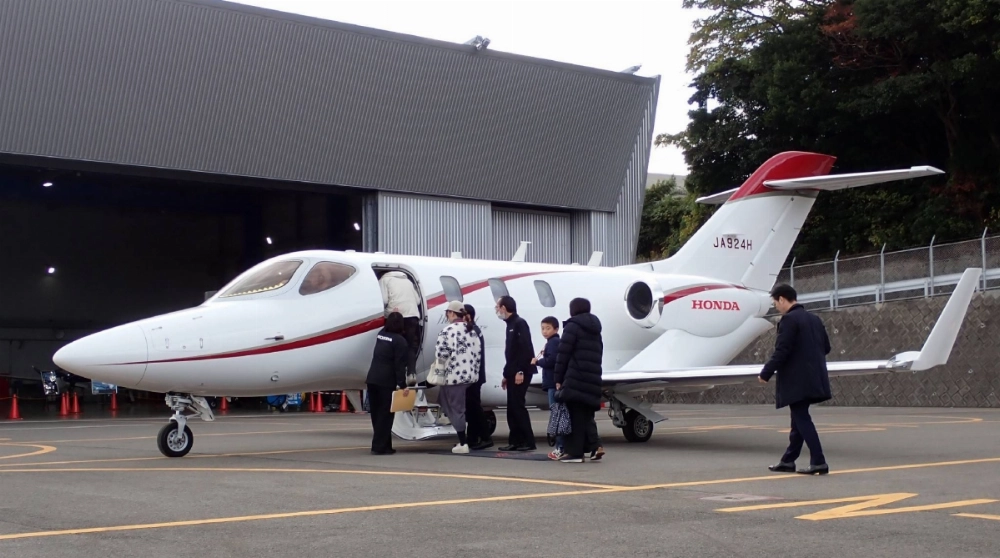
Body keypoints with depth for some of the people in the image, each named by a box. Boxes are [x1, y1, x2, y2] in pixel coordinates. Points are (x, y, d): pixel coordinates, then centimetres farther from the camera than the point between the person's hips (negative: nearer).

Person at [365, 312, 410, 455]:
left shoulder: (380, 335, 12)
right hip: (386, 382, -7)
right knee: (385, 415, -1)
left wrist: (392, 316, 50)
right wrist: (403, 385, -13)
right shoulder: (399, 341, -9)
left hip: (372, 379, 7)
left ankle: (382, 445, 19)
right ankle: (380, 447, -4)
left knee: (376, 414, 12)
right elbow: (399, 366, -14)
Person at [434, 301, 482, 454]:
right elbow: (478, 350, 14)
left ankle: (463, 443, 0)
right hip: (470, 374, 8)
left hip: (455, 375, -8)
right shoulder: (471, 330, 15)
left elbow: (441, 351, -19)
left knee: (456, 408, -1)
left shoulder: (449, 329, -12)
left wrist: (441, 364, 1)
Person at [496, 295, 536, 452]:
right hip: (513, 373, 10)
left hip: (520, 373, -10)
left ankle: (528, 442, -8)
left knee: (518, 406, -10)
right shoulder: (511, 325, 19)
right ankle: (515, 441, 13)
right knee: (512, 408, 9)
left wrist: (521, 371, -24)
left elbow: (526, 349, -20)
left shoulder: (519, 323, -10)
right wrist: (506, 375, 22)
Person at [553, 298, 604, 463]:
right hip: (593, 380, 7)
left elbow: (563, 354, -9)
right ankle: (593, 446, 0)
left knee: (576, 416, -4)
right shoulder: (595, 330, 22)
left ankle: (575, 452, -4)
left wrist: (559, 378, -5)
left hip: (575, 379, -7)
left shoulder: (572, 326, -3)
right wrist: (592, 374, 17)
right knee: (586, 415, 12)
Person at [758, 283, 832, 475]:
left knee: (802, 420, -4)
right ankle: (788, 461, 22)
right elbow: (826, 347, 16)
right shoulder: (814, 319, 12)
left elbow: (781, 351, -19)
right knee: (799, 419, 14)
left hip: (796, 380, -9)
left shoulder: (789, 319, -14)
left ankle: (818, 462, -8)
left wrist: (765, 373, -12)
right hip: (812, 378, 9)